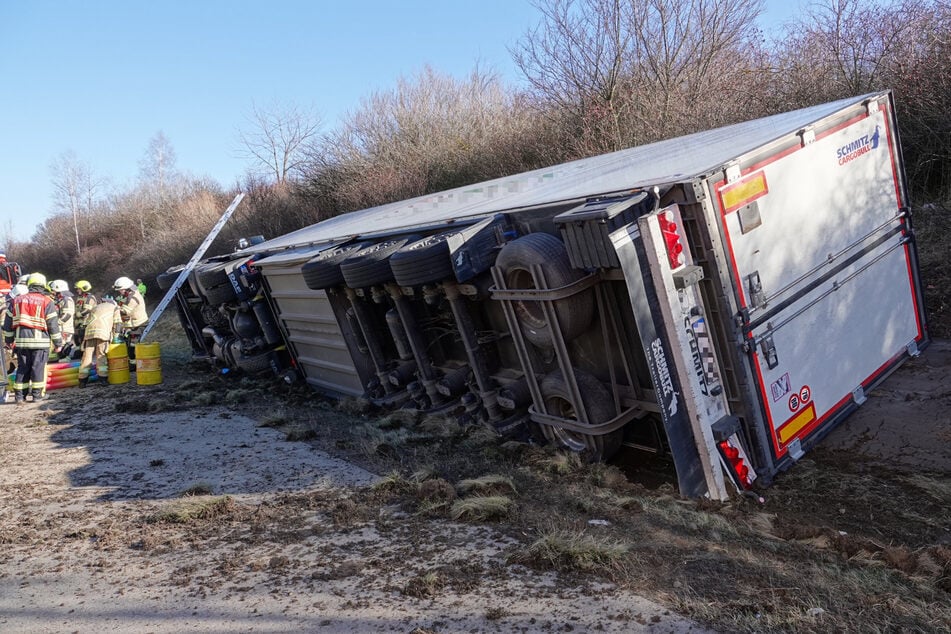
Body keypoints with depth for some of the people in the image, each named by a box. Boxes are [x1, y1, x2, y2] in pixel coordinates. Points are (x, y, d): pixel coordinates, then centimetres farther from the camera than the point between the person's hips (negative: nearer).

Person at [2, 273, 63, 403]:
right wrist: (58, 343, 2)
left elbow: (8, 322, 14)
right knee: (38, 367, 3)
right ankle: (37, 394, 6)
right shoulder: (47, 302, -4)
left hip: (21, 340, 4)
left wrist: (8, 339, 23)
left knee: (22, 368, 11)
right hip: (40, 340, -4)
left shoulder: (17, 300, 10)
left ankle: (19, 395, 12)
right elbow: (53, 325, -4)